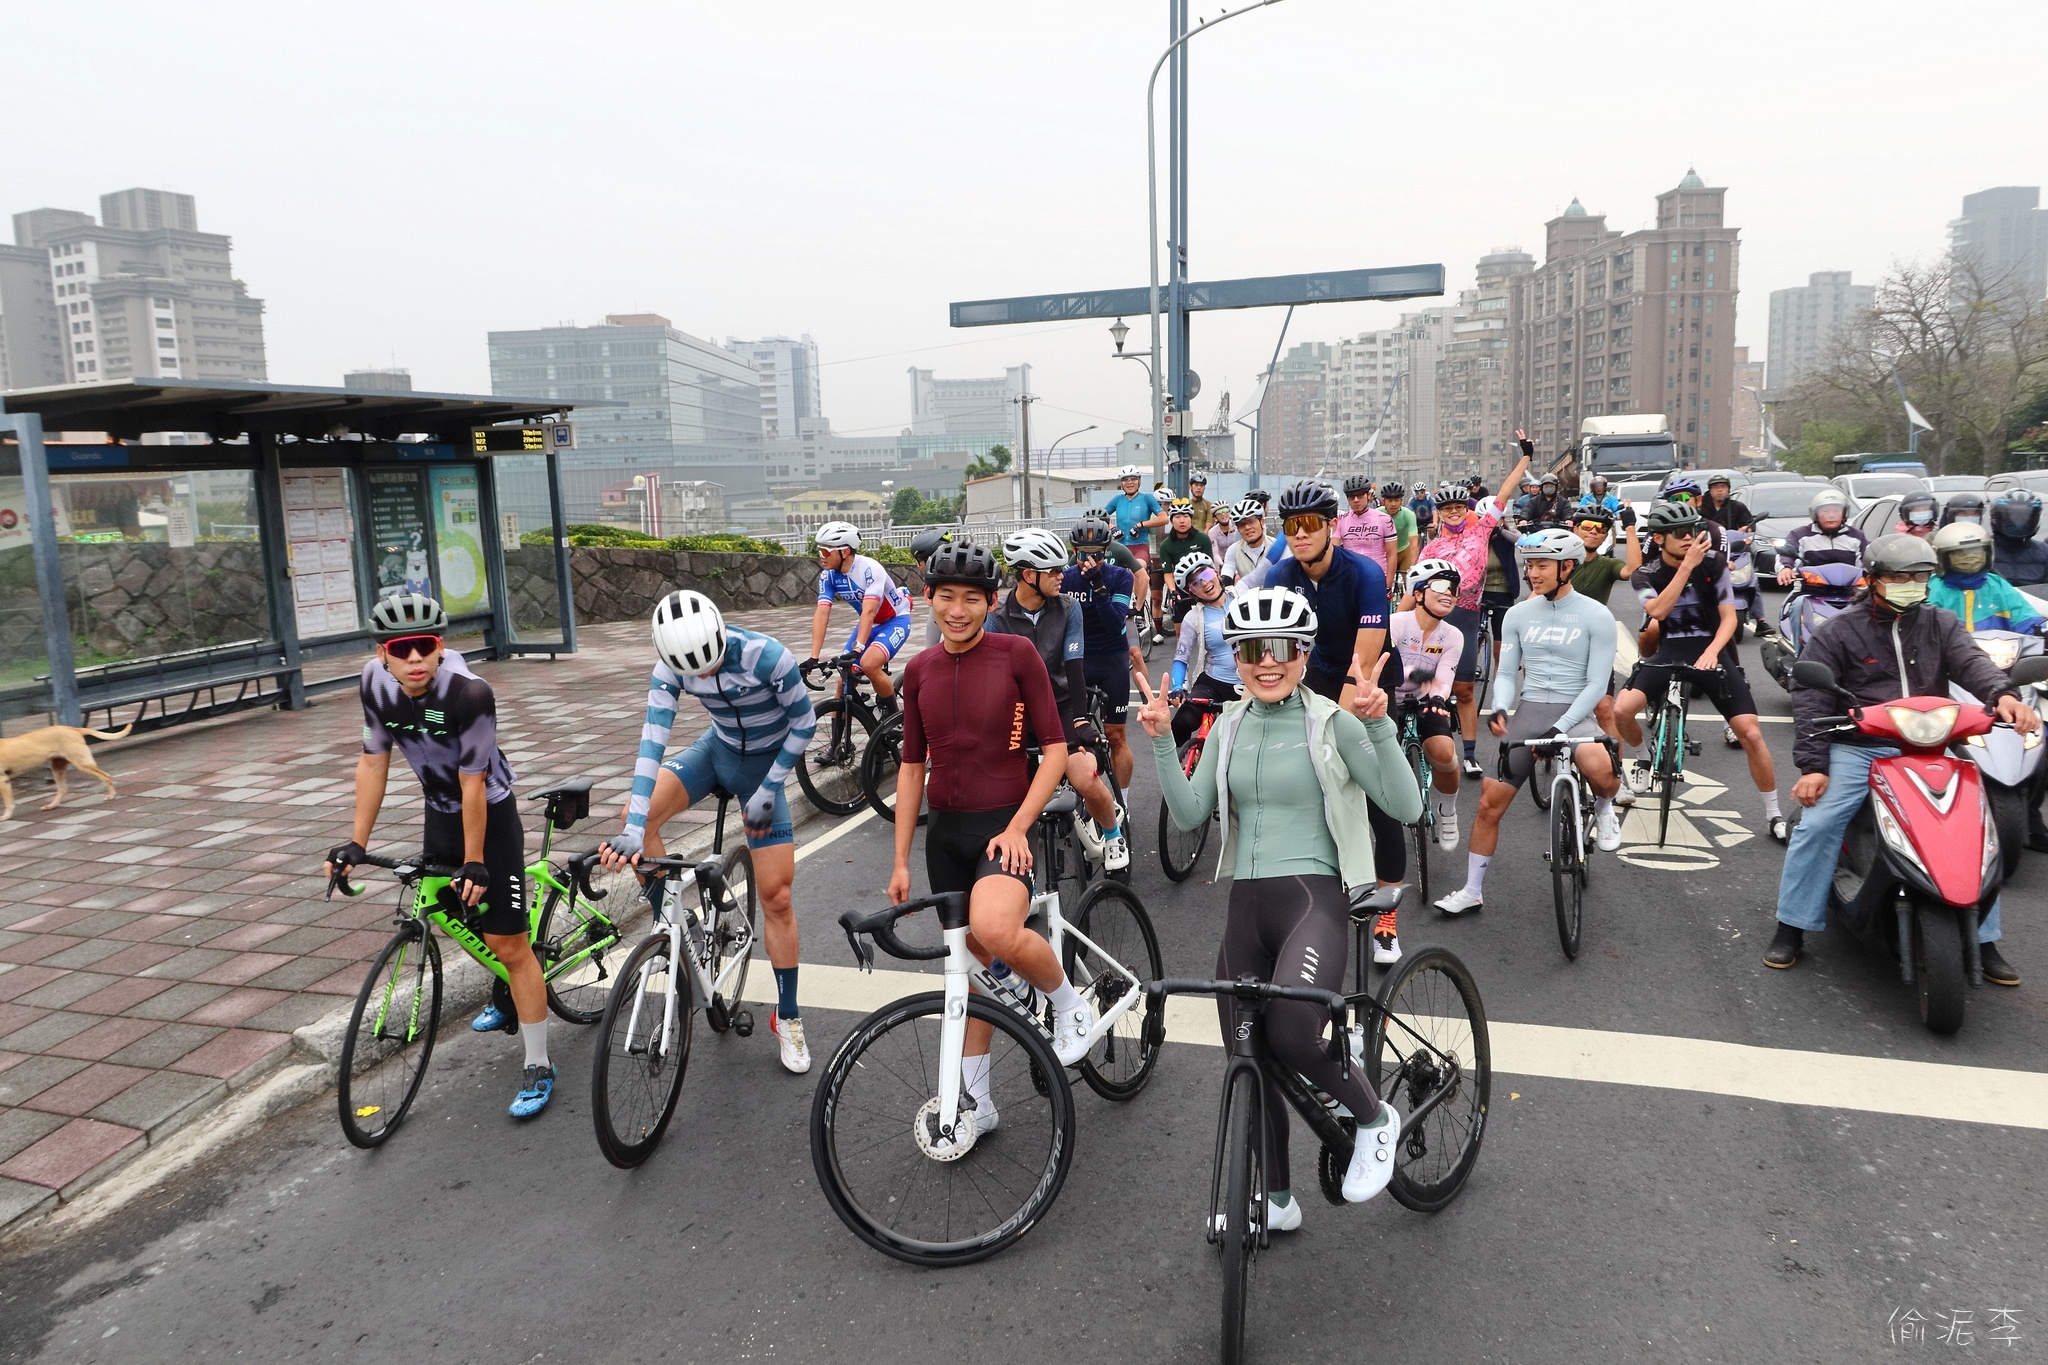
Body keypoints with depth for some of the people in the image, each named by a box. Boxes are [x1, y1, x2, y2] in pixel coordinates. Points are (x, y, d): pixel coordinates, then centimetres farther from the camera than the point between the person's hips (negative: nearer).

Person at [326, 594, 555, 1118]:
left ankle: (538, 1067, 5)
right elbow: (373, 761, -4)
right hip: (439, 812, 7)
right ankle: (509, 997, 51)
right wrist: (356, 842, -3)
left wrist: (474, 862, -20)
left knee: (508, 942, -6)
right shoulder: (374, 683, -15)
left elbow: (473, 784, -26)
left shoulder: (469, 693, -32)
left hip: (489, 814, -6)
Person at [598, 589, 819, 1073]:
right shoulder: (672, 665, -21)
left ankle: (787, 1017, 14)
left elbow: (804, 721, -18)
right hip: (716, 750, 3)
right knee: (639, 813, -26)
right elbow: (653, 737, -28)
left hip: (765, 764, -3)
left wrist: (769, 789, -17)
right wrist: (634, 827, -37)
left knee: (777, 897, -3)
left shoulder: (766, 656, -32)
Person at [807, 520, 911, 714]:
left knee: (869, 664, -29)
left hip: (895, 620, -6)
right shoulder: (828, 576, -13)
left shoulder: (870, 569, -30)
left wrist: (857, 648, -49)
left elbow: (868, 611, -39)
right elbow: (821, 614, -21)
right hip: (869, 623, 7)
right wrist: (813, 657, -30)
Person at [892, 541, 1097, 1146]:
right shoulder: (920, 671, 6)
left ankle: (1070, 1003, -1)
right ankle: (975, 1102, 28)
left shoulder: (1016, 653, -7)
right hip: (946, 831, 5)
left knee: (996, 930, -32)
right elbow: (912, 767, 11)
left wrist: (1018, 825, -17)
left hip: (1003, 827, -5)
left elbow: (1055, 750, -7)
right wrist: (900, 860, 8)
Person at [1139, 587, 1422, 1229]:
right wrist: (1161, 740, -5)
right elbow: (1189, 815, 4)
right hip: (1245, 905, 6)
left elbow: (1406, 807, -11)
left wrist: (1378, 724, -21)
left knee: (1290, 1035, -29)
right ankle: (1277, 1202, 33)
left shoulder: (1332, 722, -4)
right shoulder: (1229, 726, 10)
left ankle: (1375, 1120, 3)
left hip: (1312, 898, -5)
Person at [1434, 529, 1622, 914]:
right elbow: (1506, 673, 9)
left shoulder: (1596, 616, -5)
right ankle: (1472, 890, 13)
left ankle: (1604, 809, 2)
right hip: (1528, 711, 3)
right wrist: (1499, 709, -13)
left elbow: (1597, 683, -8)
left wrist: (1561, 727, -18)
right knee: (1490, 802, -2)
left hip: (1574, 712, -3)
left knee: (1599, 769, -36)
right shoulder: (1518, 614, 6)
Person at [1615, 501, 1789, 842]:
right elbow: (1657, 610, -21)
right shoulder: (1645, 576, -1)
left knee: (1751, 734, -10)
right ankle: (1644, 760, 11)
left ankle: (1773, 814, 7)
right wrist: (1687, 565, -25)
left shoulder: (1713, 565, -1)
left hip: (1711, 653, 0)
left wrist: (1711, 652, -21)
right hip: (1668, 654, 0)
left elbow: (1729, 617, -3)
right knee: (1621, 710, -24)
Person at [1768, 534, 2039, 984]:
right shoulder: (1837, 632, 3)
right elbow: (1811, 699, -3)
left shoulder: (1940, 623, 14)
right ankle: (1792, 927, -8)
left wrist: (2003, 695, -29)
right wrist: (1813, 765, -12)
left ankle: (1983, 940, 8)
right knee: (1818, 824, -19)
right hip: (1859, 748, -3)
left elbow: (1970, 661, -6)